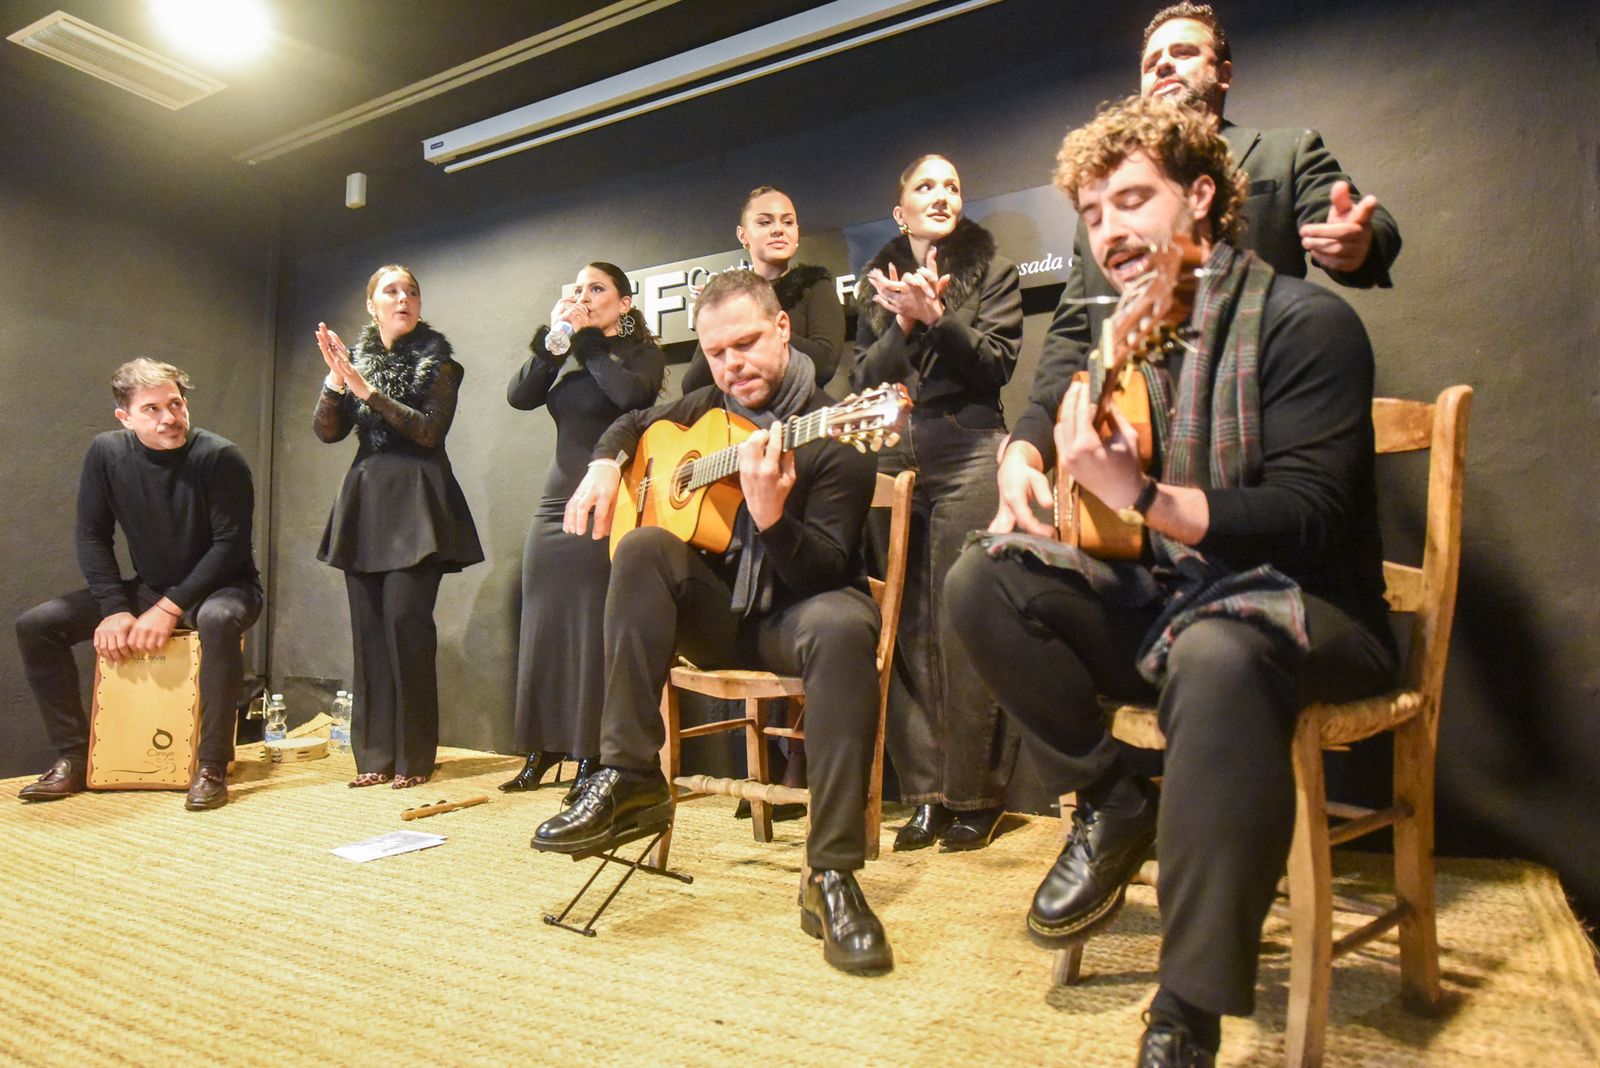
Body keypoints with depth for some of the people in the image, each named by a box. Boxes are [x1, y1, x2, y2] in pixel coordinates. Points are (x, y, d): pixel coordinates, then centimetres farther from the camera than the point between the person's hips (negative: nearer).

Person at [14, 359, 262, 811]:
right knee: (36, 625, -8)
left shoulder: (220, 457, -19)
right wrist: (115, 609, -13)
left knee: (218, 620, -39)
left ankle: (212, 766, -28)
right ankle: (74, 757, 1)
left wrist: (170, 609, -22)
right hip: (148, 588, 5)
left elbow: (230, 545, -19)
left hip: (221, 587, -5)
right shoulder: (106, 452, -6)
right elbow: (92, 536, -2)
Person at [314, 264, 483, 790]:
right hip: (364, 500, 5)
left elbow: (429, 430, -11)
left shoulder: (438, 361, 2)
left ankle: (415, 756, -2)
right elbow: (328, 431, 5)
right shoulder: (355, 358, 14)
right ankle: (375, 754, 11)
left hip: (416, 503, -4)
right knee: (368, 627, 3)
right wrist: (336, 380, -11)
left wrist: (367, 390, -17)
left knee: (405, 619, -12)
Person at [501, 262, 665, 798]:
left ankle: (590, 756, 3)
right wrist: (553, 336, -5)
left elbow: (631, 393, -19)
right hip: (556, 506, 6)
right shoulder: (566, 360, 17)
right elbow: (518, 395, 2)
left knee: (593, 630, -6)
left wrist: (586, 337, -9)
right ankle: (542, 748, 18)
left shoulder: (642, 353, 3)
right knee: (544, 626, 7)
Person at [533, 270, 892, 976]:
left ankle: (832, 874, -34)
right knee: (644, 548, -25)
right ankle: (630, 780, -24)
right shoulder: (706, 409, 8)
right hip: (717, 611, 5)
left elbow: (827, 570, -19)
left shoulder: (832, 434, -11)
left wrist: (771, 515, -38)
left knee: (842, 626, -39)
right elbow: (632, 423, 28)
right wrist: (605, 464, 6)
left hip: (794, 613, -4)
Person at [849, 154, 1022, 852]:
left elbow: (997, 364, -1)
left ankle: (974, 796, 6)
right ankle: (925, 794, 9)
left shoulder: (992, 271, 10)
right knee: (905, 628, 0)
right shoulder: (876, 284, 18)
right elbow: (863, 380, 9)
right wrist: (904, 323, -6)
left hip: (968, 458, -3)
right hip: (892, 459, 4)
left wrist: (937, 316, -12)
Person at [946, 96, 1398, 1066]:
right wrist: (1023, 468, 0)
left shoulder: (1304, 322, -12)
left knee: (1216, 657, -40)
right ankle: (1116, 806, -1)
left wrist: (1137, 495, -32)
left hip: (1303, 606, -6)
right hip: (1166, 597, 6)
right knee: (984, 584, -12)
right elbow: (1043, 413, 24)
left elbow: (1304, 518, -20)